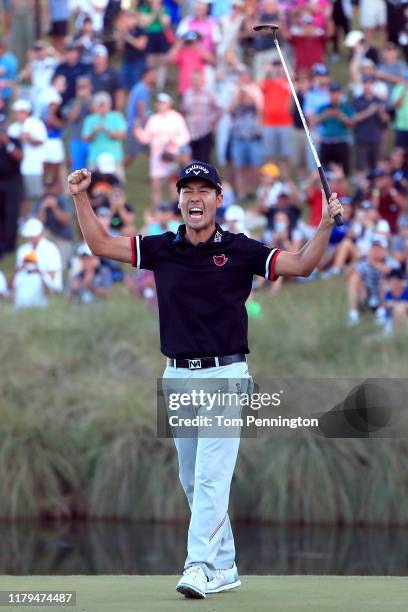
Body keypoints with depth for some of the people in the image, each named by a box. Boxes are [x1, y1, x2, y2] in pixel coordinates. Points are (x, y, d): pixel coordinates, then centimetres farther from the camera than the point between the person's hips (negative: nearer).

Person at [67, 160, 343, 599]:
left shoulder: (240, 250, -3)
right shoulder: (162, 249, 7)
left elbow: (301, 265, -9)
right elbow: (100, 244, 12)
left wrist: (325, 225, -24)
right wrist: (81, 198, 2)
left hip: (224, 375, -5)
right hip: (178, 377, 5)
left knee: (212, 475, -13)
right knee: (191, 479, 10)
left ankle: (200, 567, -19)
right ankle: (224, 567, 19)